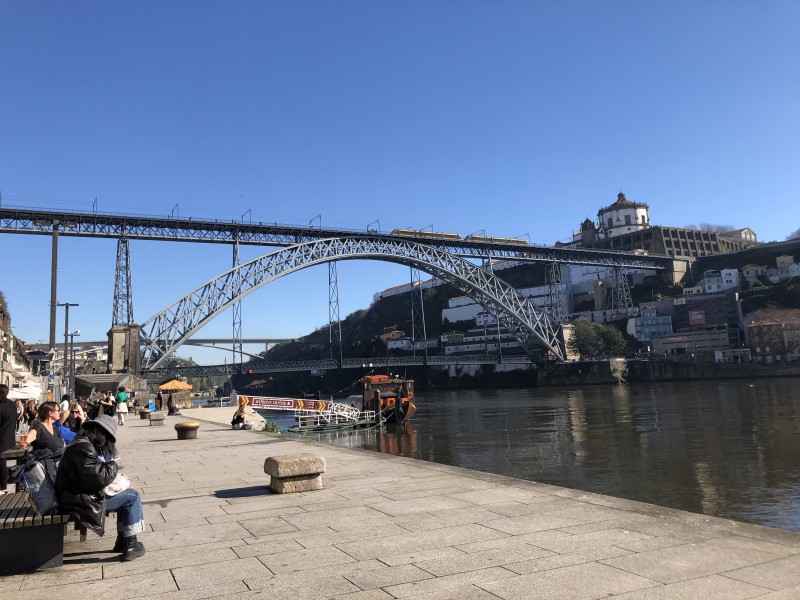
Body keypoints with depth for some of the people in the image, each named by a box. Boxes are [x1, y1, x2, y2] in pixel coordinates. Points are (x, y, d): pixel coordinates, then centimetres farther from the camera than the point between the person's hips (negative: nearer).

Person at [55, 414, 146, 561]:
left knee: (127, 496, 18)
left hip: (76, 495, 11)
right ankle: (130, 545, -1)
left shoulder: (80, 444, 11)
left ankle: (122, 540, 23)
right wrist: (113, 465, -9)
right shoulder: (83, 448, -23)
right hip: (81, 502, -11)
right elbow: (100, 478, -27)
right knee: (132, 496, -6)